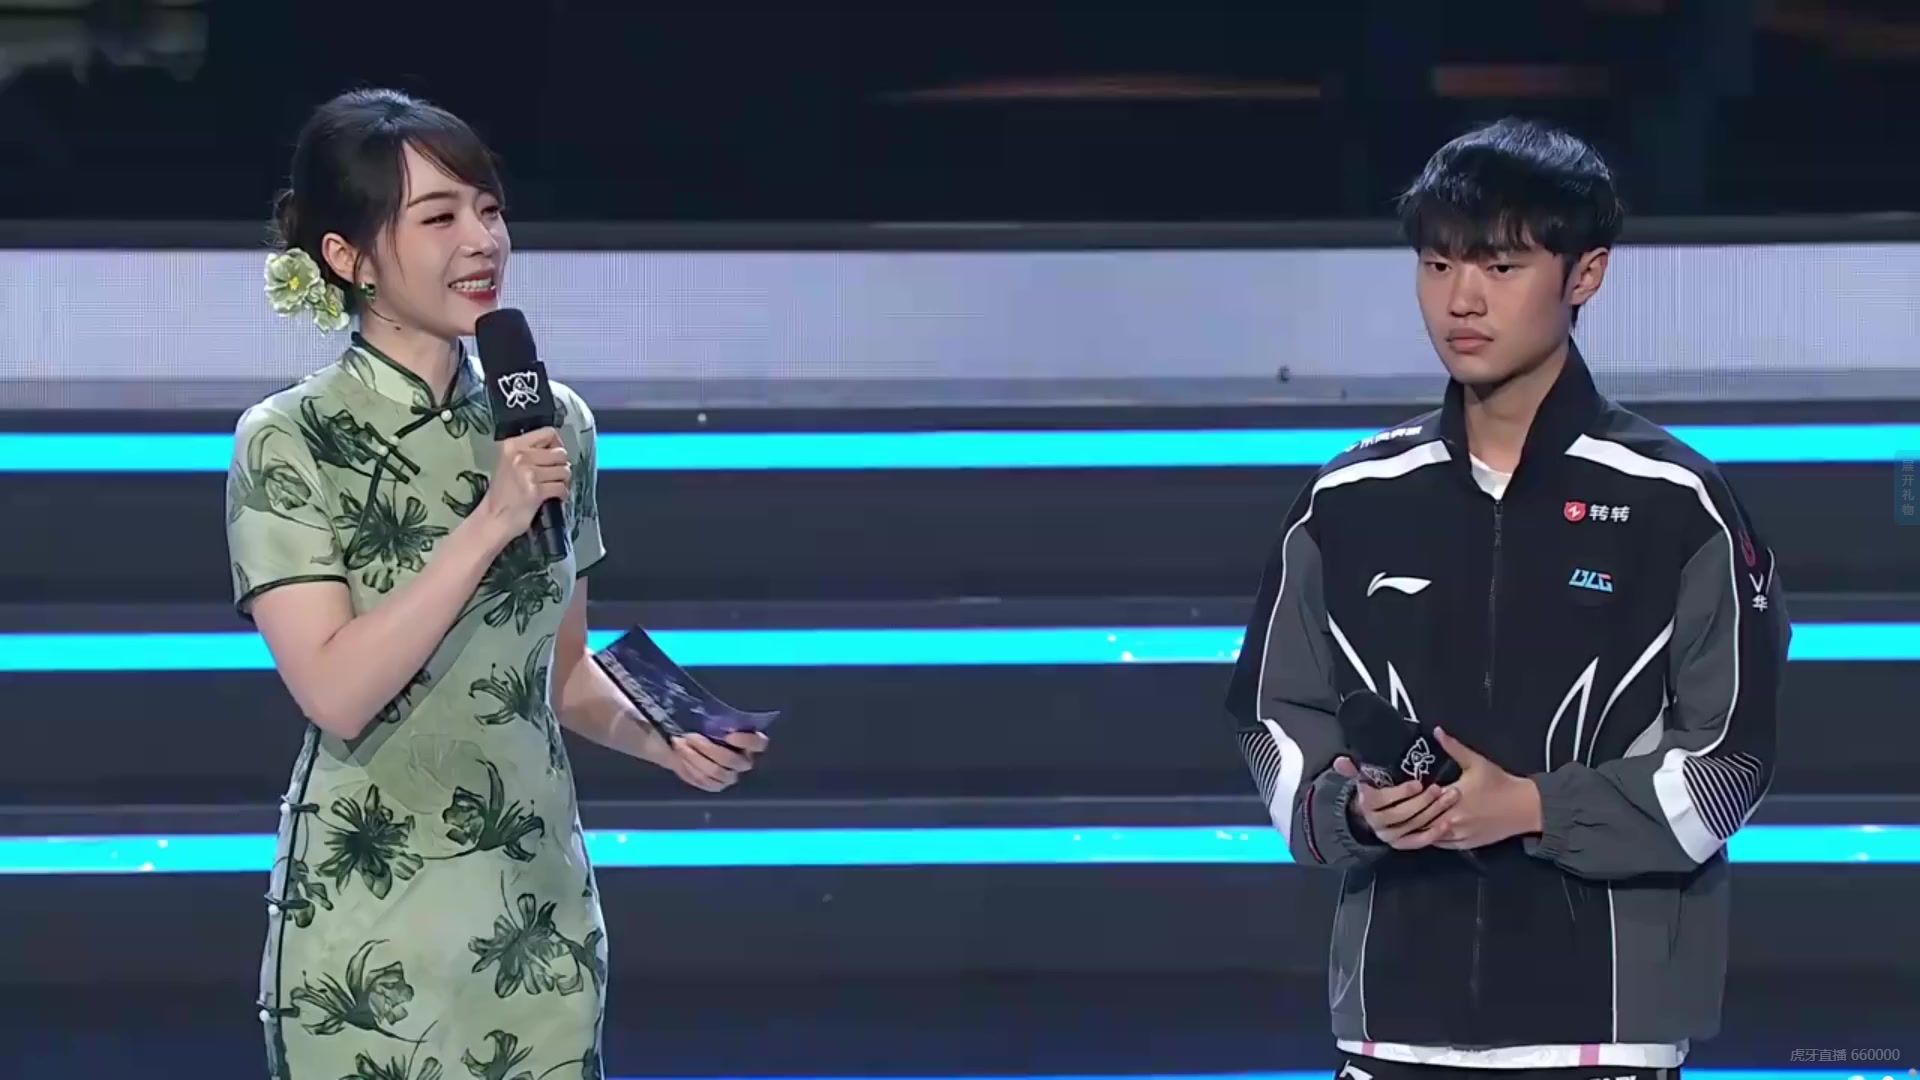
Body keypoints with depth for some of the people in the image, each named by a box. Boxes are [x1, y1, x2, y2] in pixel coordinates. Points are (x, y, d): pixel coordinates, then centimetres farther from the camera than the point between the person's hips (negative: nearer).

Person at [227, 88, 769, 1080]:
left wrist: (659, 736, -4)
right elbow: (336, 693, -18)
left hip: (539, 920, 4)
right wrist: (489, 525, -21)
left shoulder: (550, 423, 6)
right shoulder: (288, 445, -9)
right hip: (372, 935, -4)